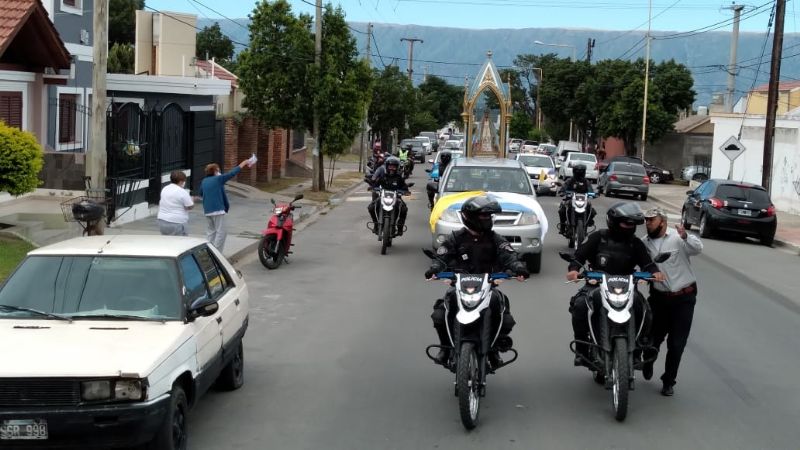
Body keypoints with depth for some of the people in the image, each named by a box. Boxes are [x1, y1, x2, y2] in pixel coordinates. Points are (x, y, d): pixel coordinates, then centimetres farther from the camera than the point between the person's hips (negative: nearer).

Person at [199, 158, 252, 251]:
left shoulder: (204, 181, 11)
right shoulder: (219, 179, -7)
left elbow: (201, 194, 25)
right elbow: (232, 173, -4)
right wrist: (243, 163, 5)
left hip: (207, 211, 7)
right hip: (218, 210, -7)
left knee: (210, 232, 12)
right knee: (221, 232, -4)